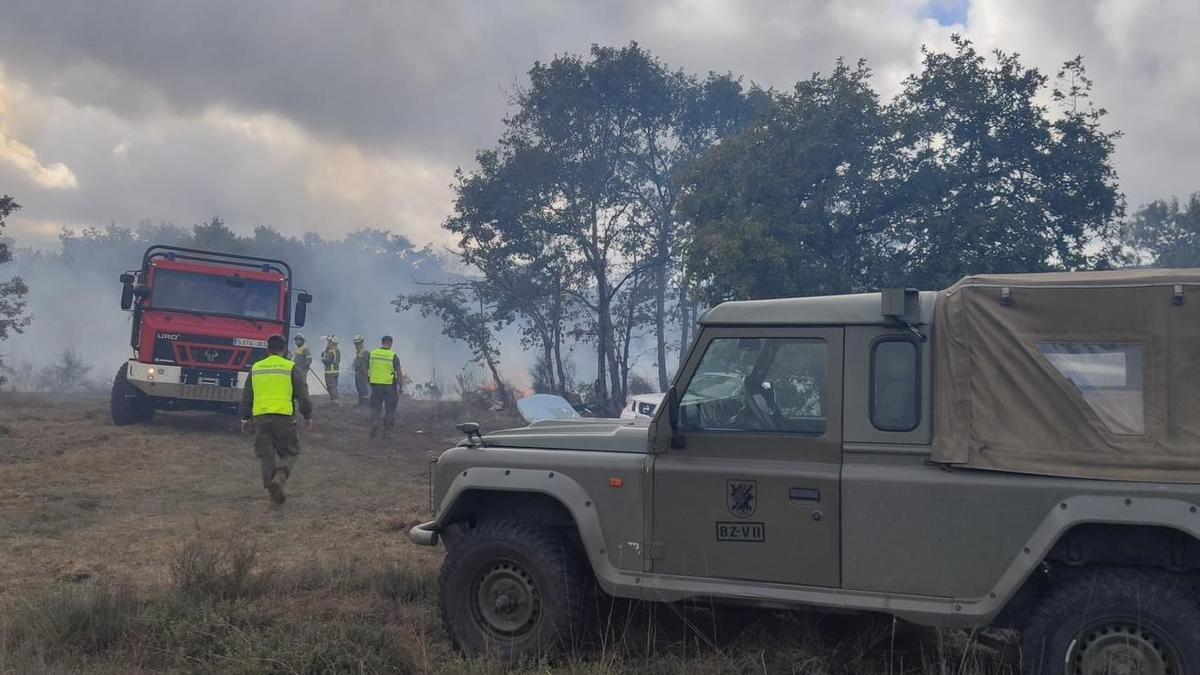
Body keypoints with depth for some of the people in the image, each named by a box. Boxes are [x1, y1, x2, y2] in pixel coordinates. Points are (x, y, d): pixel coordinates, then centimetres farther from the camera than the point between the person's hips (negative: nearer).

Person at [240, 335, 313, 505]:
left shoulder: (256, 368, 11)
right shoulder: (291, 368, -1)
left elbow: (246, 396, 15)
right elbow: (302, 395, -1)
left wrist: (245, 418, 24)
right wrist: (307, 416, 10)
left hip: (260, 417, 3)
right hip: (284, 416, -3)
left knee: (266, 455, 9)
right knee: (289, 452, 9)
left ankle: (274, 492, 7)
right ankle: (279, 477, -17)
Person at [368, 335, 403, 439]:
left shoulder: (372, 354, 2)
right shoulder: (393, 356, -9)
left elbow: (366, 370, 8)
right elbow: (398, 373, -8)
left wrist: (368, 381, 20)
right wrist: (400, 387, 0)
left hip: (375, 385, 3)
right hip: (389, 385, -2)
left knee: (375, 408, 13)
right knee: (389, 409, 9)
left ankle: (374, 424, -6)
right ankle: (387, 432, 11)